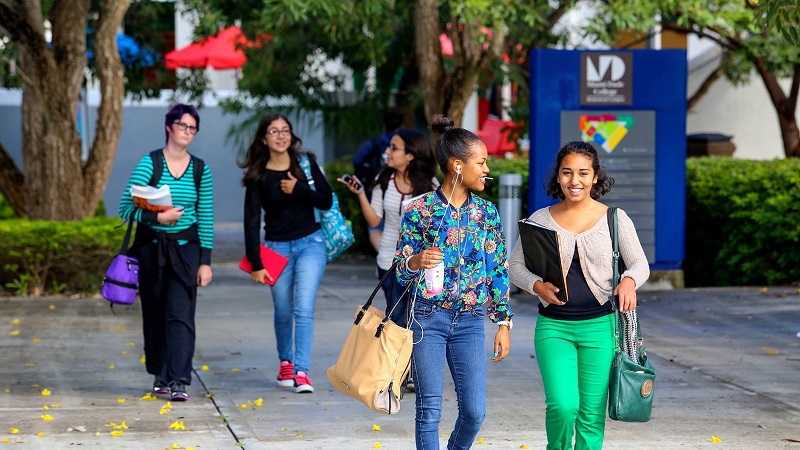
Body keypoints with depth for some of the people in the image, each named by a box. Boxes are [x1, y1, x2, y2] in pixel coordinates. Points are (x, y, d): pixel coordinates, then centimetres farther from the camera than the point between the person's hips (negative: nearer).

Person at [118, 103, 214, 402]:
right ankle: (160, 376, 23)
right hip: (151, 246, 0)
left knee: (180, 314, -10)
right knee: (154, 314, 8)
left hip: (186, 247, 0)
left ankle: (179, 382, -15)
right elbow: (126, 209, -7)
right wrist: (158, 217, -20)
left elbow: (206, 218, 6)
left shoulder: (200, 170, 3)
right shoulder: (149, 164, -4)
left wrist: (205, 262, 2)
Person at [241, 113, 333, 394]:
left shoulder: (306, 163, 0)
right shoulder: (257, 176, -4)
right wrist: (256, 263, -9)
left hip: (310, 244, -1)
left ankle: (301, 372, -15)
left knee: (304, 309, -12)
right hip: (277, 247, 1)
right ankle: (285, 363, 32)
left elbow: (326, 201, -1)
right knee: (283, 312, 10)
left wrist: (298, 189, -17)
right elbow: (252, 220, -5)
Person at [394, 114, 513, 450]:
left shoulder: (487, 213, 5)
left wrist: (503, 322, 6)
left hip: (470, 321, 3)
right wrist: (416, 261, -23)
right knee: (430, 409, -2)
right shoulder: (420, 210, -5)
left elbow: (498, 271, 9)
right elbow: (401, 270, -1)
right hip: (428, 318, -3)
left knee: (474, 410, 0)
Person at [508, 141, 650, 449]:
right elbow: (515, 265, 7)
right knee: (562, 406, -15)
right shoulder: (541, 220, 3)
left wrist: (629, 280, -19)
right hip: (553, 326, 0)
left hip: (600, 326, 0)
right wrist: (537, 285, -13)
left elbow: (641, 264, 4)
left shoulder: (614, 219, 2)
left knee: (592, 415, 2)